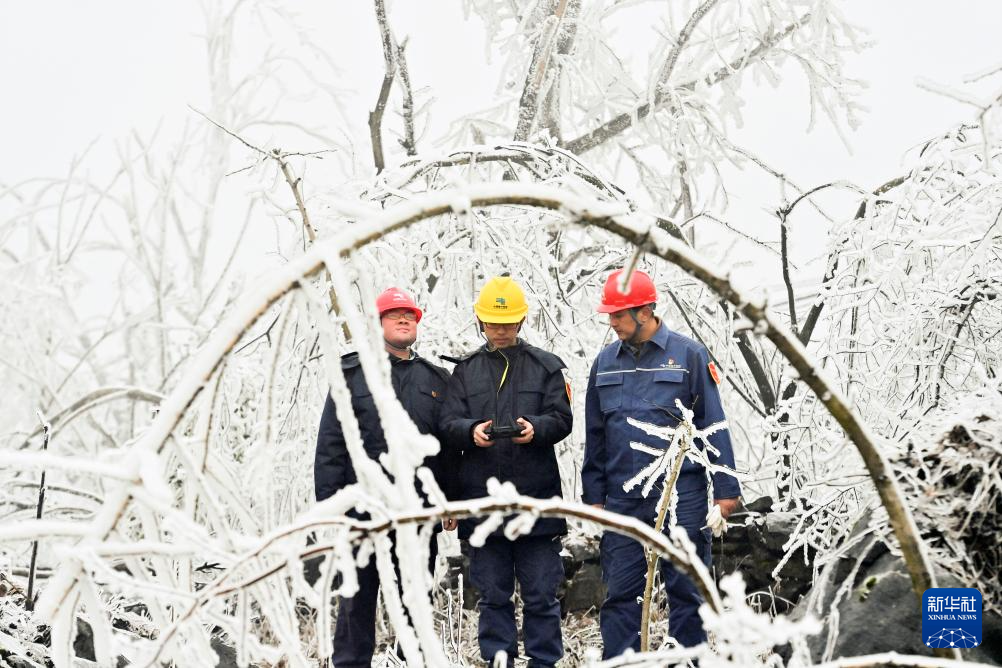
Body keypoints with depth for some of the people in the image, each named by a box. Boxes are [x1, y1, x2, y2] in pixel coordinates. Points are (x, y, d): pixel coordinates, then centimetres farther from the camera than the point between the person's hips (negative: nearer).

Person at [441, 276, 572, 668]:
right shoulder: (465, 371, 12)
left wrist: (536, 429, -20)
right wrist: (472, 431, -17)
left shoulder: (546, 367, 8)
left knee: (541, 594, 2)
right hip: (482, 499, 2)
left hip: (536, 499, -1)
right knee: (493, 595, 7)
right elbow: (450, 424, 5)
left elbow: (561, 420, 1)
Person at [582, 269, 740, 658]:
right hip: (623, 501, 4)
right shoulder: (605, 363, 10)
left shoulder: (688, 356, -3)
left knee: (686, 590, 4)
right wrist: (593, 495, 12)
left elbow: (714, 426, -3)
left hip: (682, 497, -3)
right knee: (619, 593, 4)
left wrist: (725, 489, -6)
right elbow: (595, 436, 15)